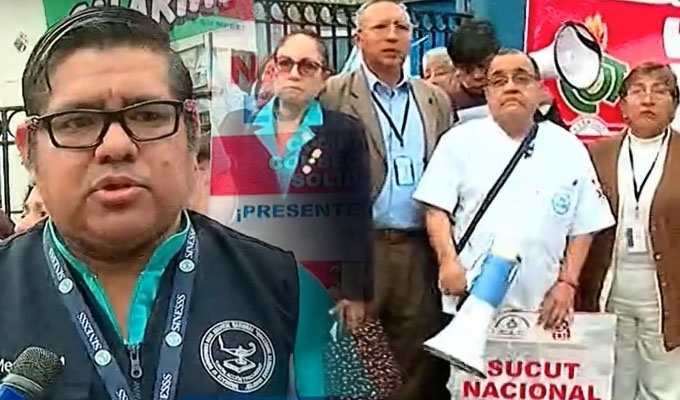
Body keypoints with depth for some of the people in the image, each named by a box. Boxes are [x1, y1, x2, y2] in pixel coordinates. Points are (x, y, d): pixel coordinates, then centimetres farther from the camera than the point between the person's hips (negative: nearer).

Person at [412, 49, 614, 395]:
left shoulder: (568, 148, 8)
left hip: (542, 305, 2)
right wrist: (448, 260, -14)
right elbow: (437, 207, 0)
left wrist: (567, 282, 0)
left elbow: (583, 226, 9)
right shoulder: (460, 141, 3)